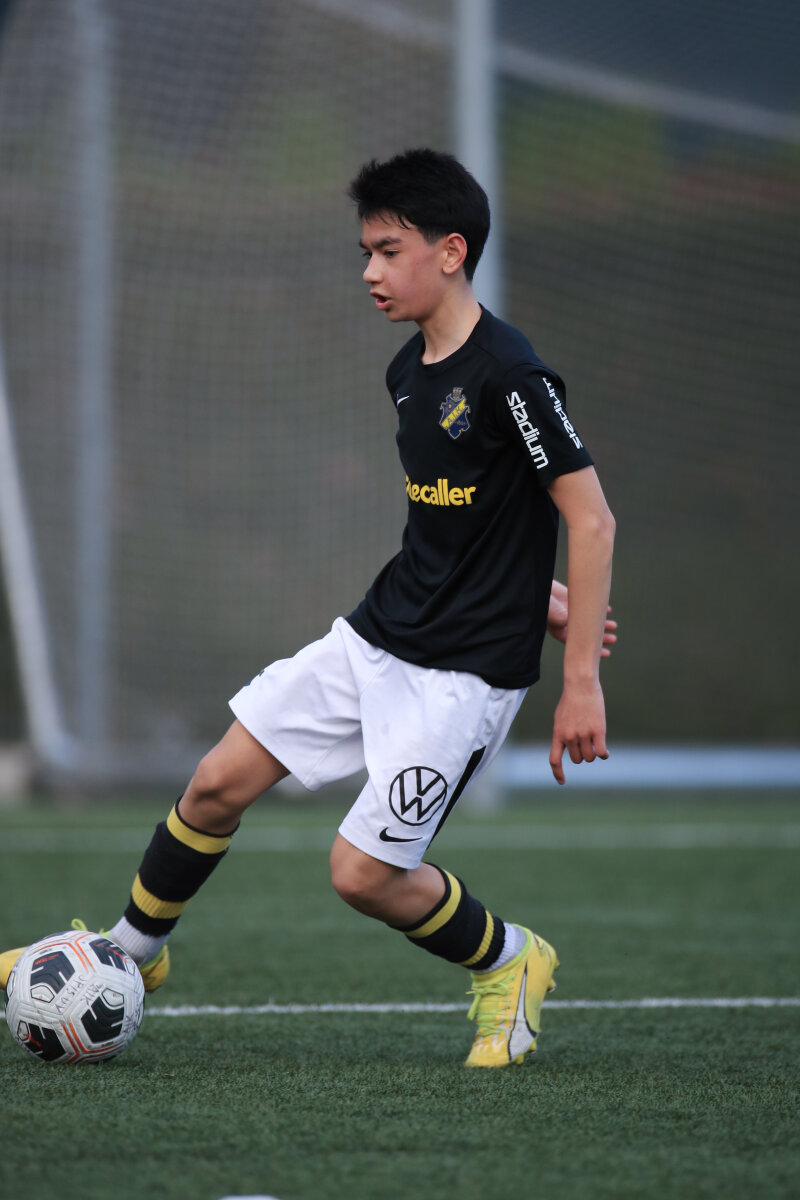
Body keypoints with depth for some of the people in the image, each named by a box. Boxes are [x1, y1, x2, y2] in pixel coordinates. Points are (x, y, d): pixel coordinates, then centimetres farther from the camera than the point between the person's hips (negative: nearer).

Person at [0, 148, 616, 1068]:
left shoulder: (509, 376, -19)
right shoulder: (407, 372, 8)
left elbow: (589, 519, -19)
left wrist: (582, 680, -20)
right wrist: (539, 593, 7)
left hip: (466, 672, -8)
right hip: (376, 637, 8)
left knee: (363, 873, -9)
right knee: (217, 783, 5)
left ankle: (508, 965, 17)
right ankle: (131, 951, 25)